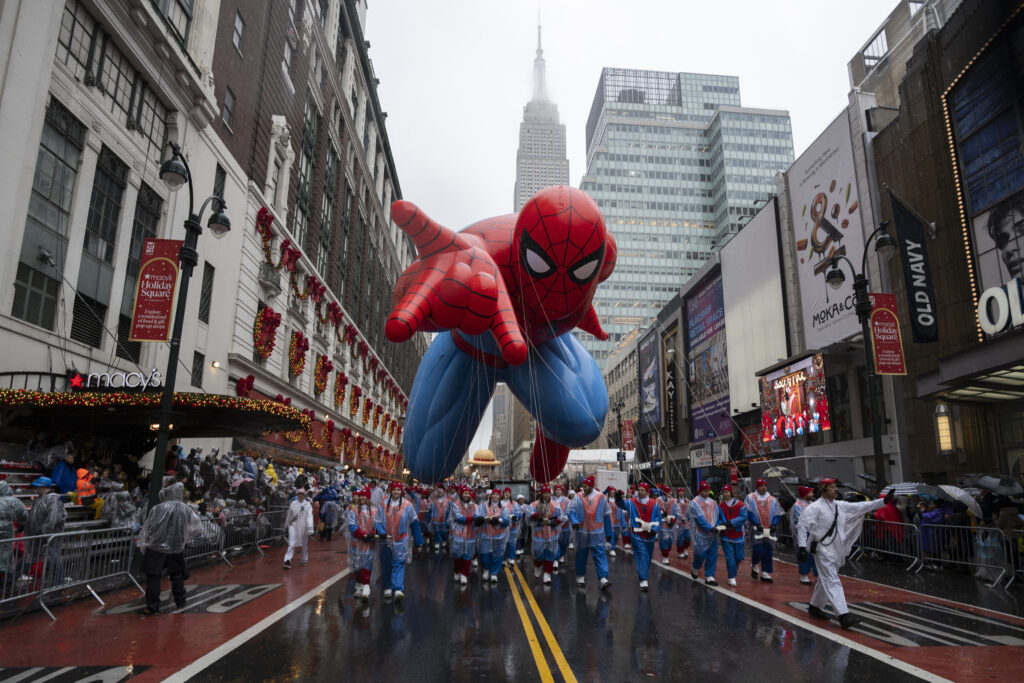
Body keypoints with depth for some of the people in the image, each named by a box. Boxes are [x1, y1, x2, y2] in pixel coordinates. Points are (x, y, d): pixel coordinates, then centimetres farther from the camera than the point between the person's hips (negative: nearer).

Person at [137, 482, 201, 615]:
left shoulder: (158, 509, -15)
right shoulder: (186, 510, -4)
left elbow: (148, 528, -8)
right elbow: (196, 528, 6)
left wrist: (142, 543, 6)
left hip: (156, 548, -3)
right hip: (177, 548, 3)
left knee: (153, 577, 7)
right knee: (177, 575, 17)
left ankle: (153, 606, 8)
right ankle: (180, 602, 26)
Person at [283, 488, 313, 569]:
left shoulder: (307, 504, -5)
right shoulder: (293, 504, 1)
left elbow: (309, 516, -13)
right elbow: (289, 515, 12)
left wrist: (309, 527, -22)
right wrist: (286, 525, 21)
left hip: (303, 527, 0)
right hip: (293, 525, 0)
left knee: (305, 544, 13)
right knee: (291, 544, -11)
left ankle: (304, 559, 31)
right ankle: (287, 560, -14)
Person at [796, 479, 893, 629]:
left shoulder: (840, 505, 8)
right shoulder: (815, 507, -14)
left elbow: (860, 507, 7)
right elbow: (802, 526, -17)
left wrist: (883, 501, 0)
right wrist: (802, 546, -23)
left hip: (836, 549, 8)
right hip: (823, 549, -8)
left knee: (825, 580, 19)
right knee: (832, 582, -11)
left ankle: (815, 607, 34)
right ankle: (844, 616, -15)